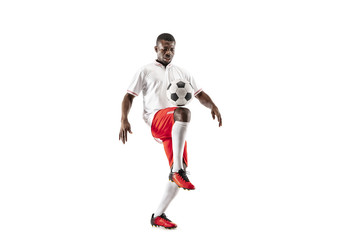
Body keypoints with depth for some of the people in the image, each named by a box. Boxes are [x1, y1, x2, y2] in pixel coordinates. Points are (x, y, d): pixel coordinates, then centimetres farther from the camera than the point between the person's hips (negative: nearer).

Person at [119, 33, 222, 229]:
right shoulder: (146, 71, 15)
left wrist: (213, 106, 0)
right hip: (156, 119, -5)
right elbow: (129, 96, 9)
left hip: (177, 129, 5)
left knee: (179, 173, -7)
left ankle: (158, 216, 5)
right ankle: (177, 170, -42)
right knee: (184, 112, -39)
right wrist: (124, 120, -9)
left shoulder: (182, 73, 26)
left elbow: (199, 94, 23)